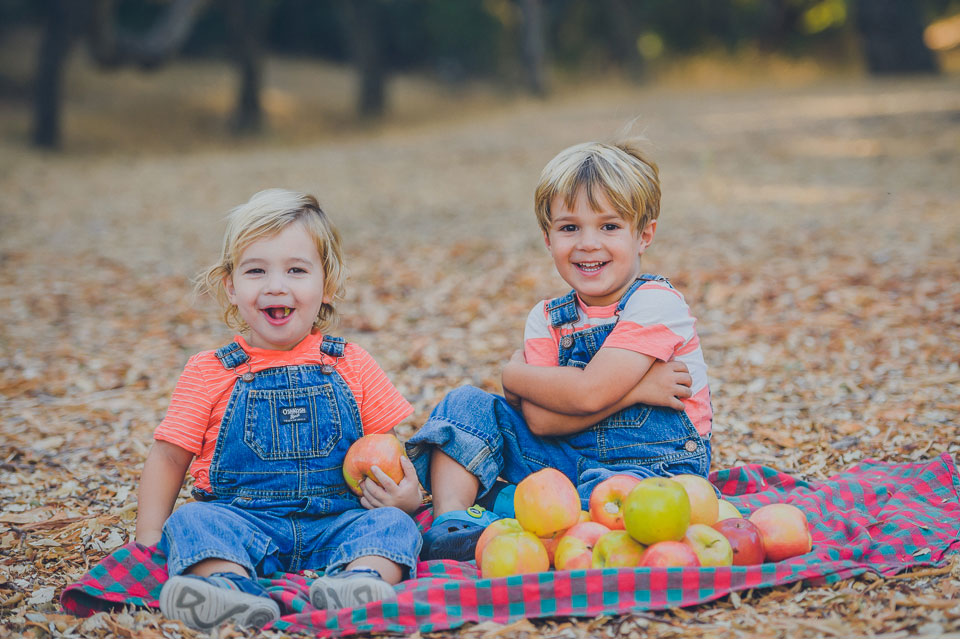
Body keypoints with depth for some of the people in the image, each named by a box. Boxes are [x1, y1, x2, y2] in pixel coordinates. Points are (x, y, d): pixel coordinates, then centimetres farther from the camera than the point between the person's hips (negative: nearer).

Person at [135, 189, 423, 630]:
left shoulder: (350, 366, 11)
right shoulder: (210, 374, 8)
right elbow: (169, 458, 9)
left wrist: (407, 493, -8)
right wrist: (149, 541, -3)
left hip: (333, 525, 1)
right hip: (240, 522, 0)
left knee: (392, 523, -25)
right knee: (190, 521, -28)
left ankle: (362, 580, -53)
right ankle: (231, 586, -54)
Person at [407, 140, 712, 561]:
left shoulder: (656, 303, -12)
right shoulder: (547, 320, 5)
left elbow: (588, 394, -21)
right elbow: (540, 420, -10)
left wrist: (516, 374, -5)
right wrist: (635, 389, -19)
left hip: (651, 467, -6)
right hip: (571, 460, 6)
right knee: (466, 406, -2)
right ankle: (450, 517, -20)